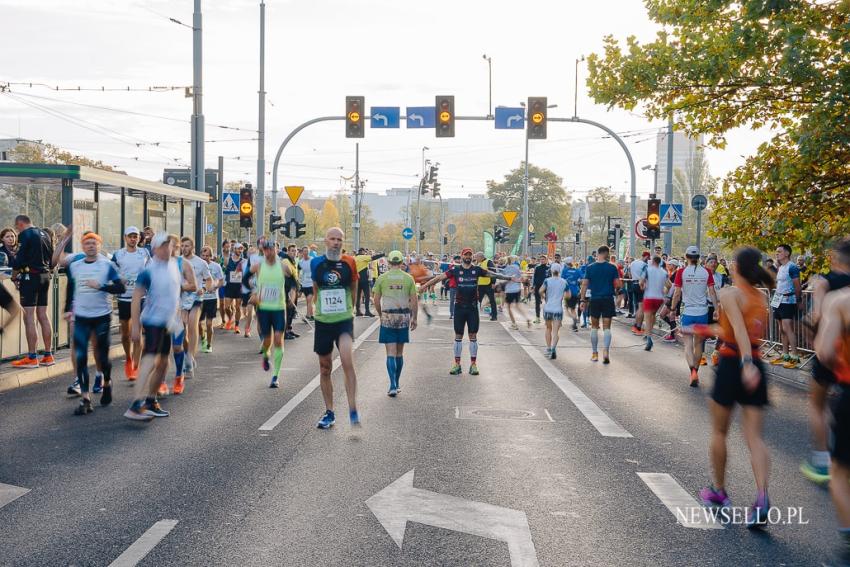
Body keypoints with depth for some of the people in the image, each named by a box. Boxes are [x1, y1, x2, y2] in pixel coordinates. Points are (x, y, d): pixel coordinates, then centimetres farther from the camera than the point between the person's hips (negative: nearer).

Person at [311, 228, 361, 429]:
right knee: (325, 368, 10)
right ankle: (329, 413, 23)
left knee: (347, 361, -23)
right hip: (322, 321, 3)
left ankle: (353, 410, -16)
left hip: (344, 320, -3)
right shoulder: (316, 263, 1)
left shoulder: (349, 262, -3)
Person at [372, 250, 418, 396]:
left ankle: (393, 386, -13)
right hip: (404, 316, 2)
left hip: (388, 317, -1)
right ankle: (396, 384, 23)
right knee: (400, 353, 14)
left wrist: (380, 315, 17)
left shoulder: (382, 278, -1)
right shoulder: (408, 278, 0)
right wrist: (414, 318, 10)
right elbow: (414, 300, 1)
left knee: (391, 353, -1)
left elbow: (376, 300, 2)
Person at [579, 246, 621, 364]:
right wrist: (615, 290, 17)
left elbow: (585, 284, -2)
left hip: (594, 299, 1)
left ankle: (595, 353, 18)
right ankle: (606, 351, -16)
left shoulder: (590, 268, -1)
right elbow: (618, 285, -5)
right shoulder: (612, 267, -4)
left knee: (594, 327, 13)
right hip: (608, 299, -1)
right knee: (606, 327, 2)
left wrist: (583, 300, 4)